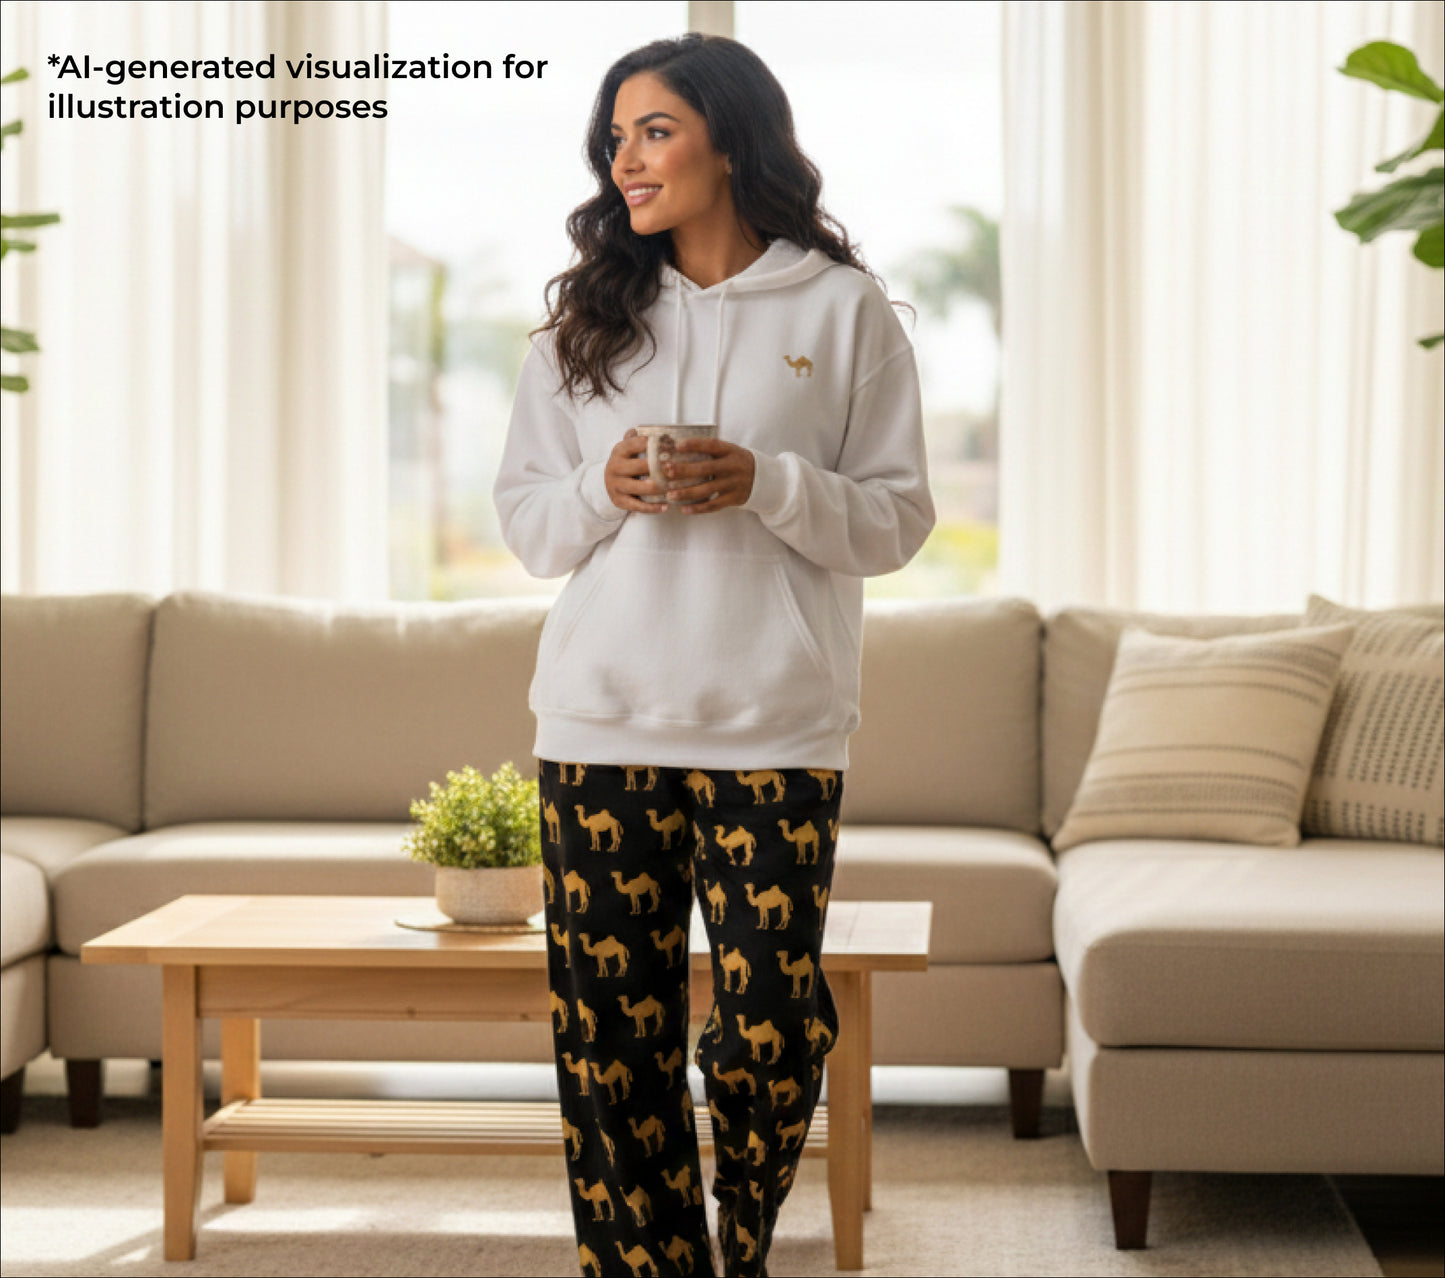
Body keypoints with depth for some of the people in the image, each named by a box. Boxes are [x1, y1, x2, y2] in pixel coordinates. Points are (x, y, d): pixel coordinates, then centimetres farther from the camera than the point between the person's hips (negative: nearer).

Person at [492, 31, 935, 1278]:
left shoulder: (843, 310, 4)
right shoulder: (586, 318, 12)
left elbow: (898, 519, 1)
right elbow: (523, 512, 12)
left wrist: (767, 486, -15)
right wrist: (604, 490, -9)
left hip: (776, 730, -2)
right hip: (601, 723, 3)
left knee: (769, 1022, -3)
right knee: (612, 1025, 2)